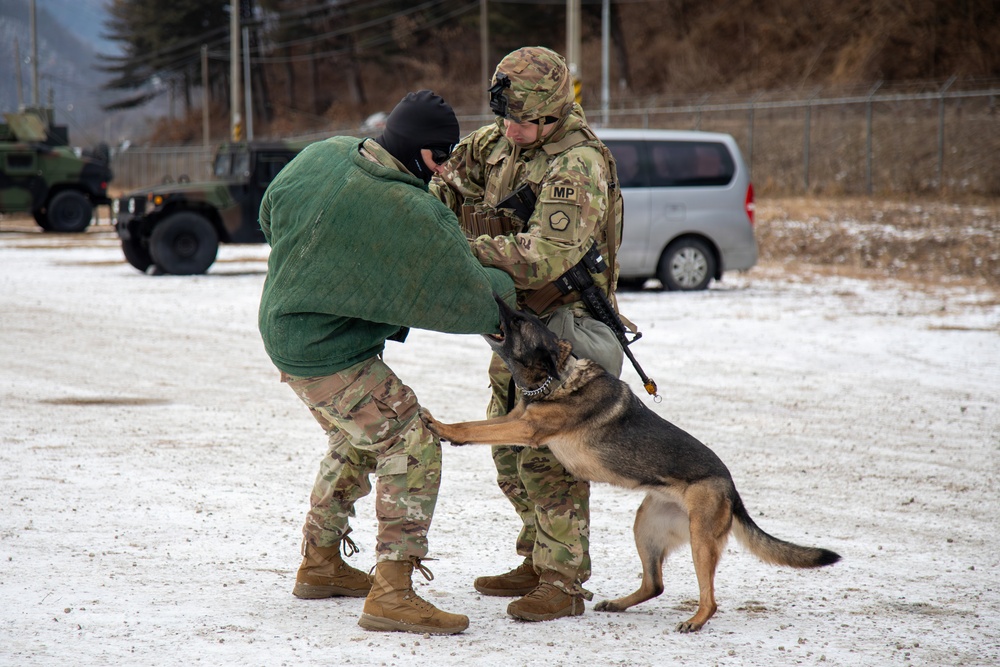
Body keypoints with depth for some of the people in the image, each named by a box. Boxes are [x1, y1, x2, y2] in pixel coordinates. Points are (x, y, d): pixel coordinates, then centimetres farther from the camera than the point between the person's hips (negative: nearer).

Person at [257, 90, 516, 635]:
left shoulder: (323, 155, -5)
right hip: (333, 358, -9)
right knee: (413, 450, -6)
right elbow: (466, 297, -16)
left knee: (355, 443, 27)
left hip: (284, 325, 9)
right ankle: (391, 594, -11)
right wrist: (503, 293, 5)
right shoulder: (412, 216, -27)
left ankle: (321, 564, 40)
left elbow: (270, 214, 14)